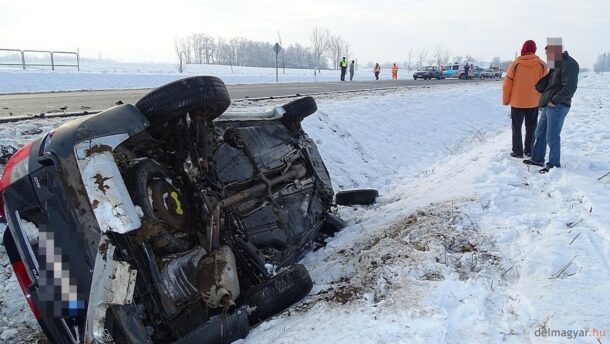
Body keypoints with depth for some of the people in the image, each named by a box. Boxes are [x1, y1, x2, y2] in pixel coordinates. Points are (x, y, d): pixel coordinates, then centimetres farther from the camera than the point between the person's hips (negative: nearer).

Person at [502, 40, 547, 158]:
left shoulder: (515, 64, -8)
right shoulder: (542, 65, -4)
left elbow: (507, 84, -6)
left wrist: (506, 100, 4)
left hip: (517, 102, -2)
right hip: (534, 103, 2)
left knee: (516, 127, 8)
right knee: (531, 127, 15)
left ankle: (518, 151, 8)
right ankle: (529, 150, 20)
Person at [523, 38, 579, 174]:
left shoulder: (569, 64, -14)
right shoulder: (555, 65, 17)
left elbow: (569, 88, -21)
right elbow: (541, 86, 22)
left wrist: (554, 101, -18)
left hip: (557, 107, -10)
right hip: (547, 106, 10)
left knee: (552, 137, -5)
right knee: (540, 133, 17)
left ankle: (554, 165, 6)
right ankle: (537, 159, 29)